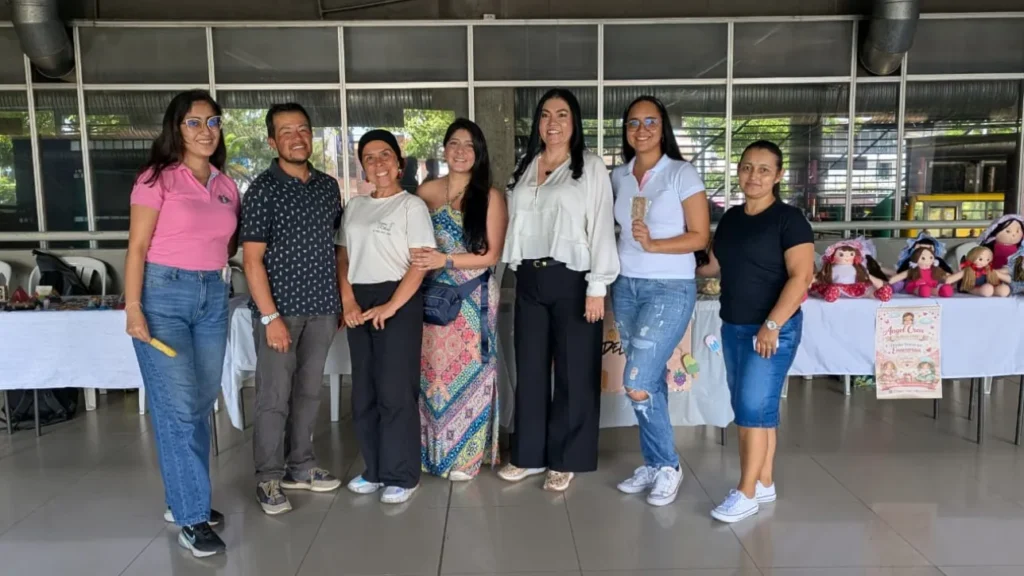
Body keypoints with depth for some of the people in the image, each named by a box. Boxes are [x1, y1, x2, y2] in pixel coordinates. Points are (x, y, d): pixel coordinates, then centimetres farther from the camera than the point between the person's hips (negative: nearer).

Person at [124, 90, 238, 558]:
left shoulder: (226, 185, 10)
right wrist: (133, 308, -13)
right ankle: (192, 519, 3)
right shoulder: (157, 178, -5)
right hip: (164, 293, -5)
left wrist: (218, 277, 4)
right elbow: (137, 248, -8)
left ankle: (184, 499, 26)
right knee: (177, 408, -5)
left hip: (213, 297, 6)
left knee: (201, 405, 11)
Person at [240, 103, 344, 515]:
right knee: (274, 396, 1)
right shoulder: (262, 190, -6)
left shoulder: (328, 186, 9)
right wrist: (270, 316, -16)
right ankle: (268, 478, 15)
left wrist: (342, 300, 9)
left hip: (322, 308, 5)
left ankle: (300, 466, 28)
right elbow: (252, 259, -10)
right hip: (280, 308, -5)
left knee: (309, 391, 14)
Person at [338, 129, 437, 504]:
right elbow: (343, 258, 12)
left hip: (399, 301, -6)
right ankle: (375, 469, 23)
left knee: (395, 391, -3)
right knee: (364, 391, 10)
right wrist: (348, 302, -3)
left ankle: (402, 476, 9)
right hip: (360, 303, 6)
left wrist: (391, 306, -17)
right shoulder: (354, 206, 14)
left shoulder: (412, 205, -3)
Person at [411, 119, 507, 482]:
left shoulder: (489, 197, -4)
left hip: (474, 298, -2)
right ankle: (435, 449, 22)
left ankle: (466, 455, 17)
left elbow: (492, 254, -7)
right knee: (434, 369, 7)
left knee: (468, 370, 4)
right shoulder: (427, 191, 6)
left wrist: (446, 260, -17)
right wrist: (421, 263, -8)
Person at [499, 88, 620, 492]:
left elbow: (601, 227, -8)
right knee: (529, 368, 10)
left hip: (571, 278, -5)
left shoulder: (591, 166, -3)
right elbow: (515, 223, 14)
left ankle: (565, 460, 17)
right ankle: (529, 455, 24)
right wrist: (517, 273, 10)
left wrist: (597, 286, -14)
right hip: (530, 279, 5)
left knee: (574, 372, 4)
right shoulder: (525, 167, 13)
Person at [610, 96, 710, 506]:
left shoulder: (682, 173, -6)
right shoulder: (618, 177, 9)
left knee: (637, 384, -12)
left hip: (670, 288, -5)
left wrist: (654, 245, -20)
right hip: (626, 287, 5)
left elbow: (700, 237, -9)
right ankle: (653, 465, 25)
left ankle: (668, 467, 9)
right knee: (650, 381, 11)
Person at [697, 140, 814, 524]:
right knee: (752, 409, 11)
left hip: (773, 329, -7)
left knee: (754, 407, -7)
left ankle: (746, 494, 3)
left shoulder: (789, 219, -9)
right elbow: (715, 264, 20)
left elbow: (801, 277, -16)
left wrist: (771, 325, -21)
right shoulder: (731, 218, 11)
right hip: (733, 327, 7)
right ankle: (764, 484, 23)